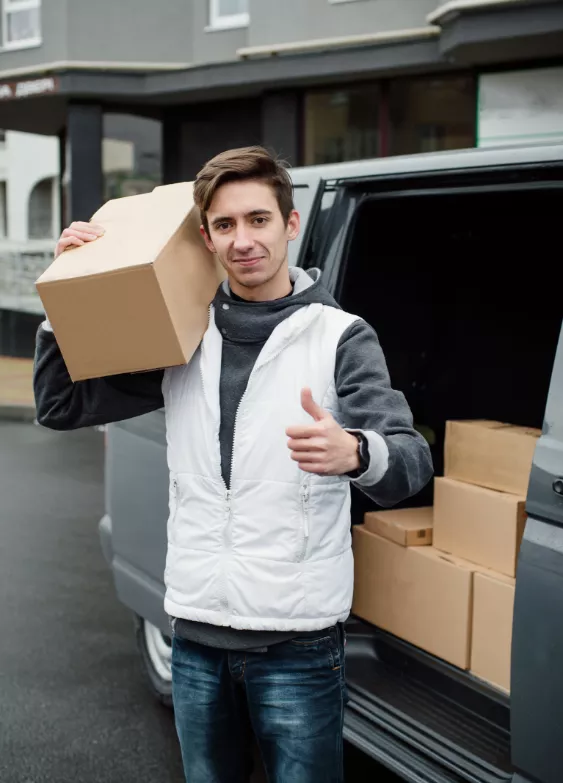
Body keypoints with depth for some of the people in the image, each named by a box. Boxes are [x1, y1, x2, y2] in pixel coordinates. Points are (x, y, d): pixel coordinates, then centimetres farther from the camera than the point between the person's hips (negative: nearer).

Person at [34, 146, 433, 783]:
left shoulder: (339, 336, -6)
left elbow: (413, 462, -19)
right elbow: (61, 407, 11)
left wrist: (355, 454, -42)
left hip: (297, 640, -4)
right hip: (196, 634, 4)